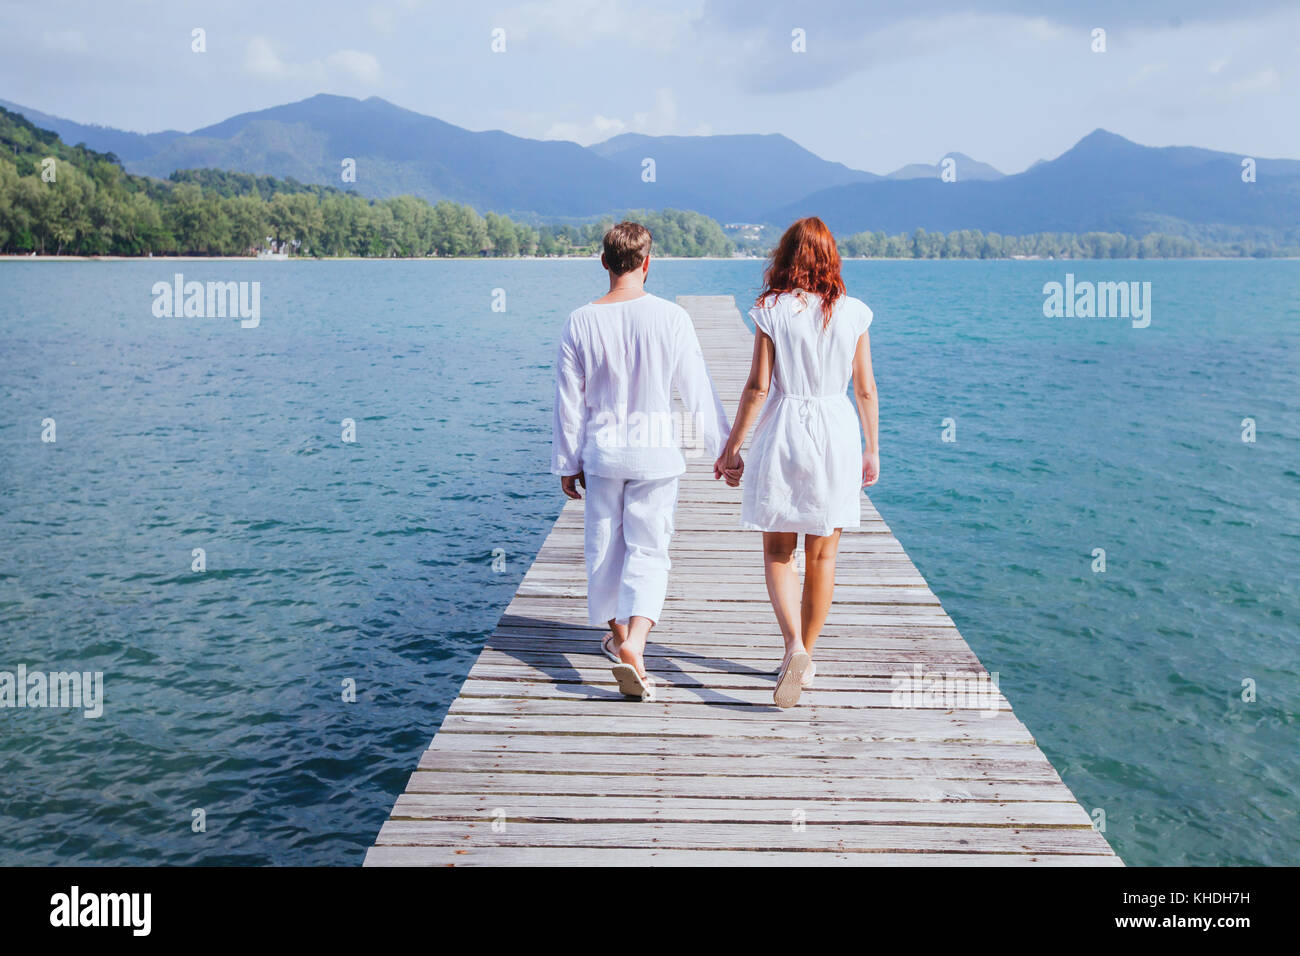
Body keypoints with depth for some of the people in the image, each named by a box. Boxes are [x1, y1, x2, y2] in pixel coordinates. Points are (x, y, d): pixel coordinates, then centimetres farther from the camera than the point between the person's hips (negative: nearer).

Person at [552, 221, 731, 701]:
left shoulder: (581, 321, -4)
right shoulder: (670, 317, -9)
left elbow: (568, 399, 1)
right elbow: (697, 389, -5)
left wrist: (567, 461, 11)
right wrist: (723, 448, 5)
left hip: (602, 449, 2)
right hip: (656, 450, -2)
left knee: (604, 545, 17)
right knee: (649, 549, 2)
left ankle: (617, 633, 34)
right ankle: (634, 647, -16)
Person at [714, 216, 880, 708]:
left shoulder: (772, 310, -6)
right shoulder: (852, 312, 0)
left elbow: (758, 387, -7)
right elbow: (865, 389, 3)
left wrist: (732, 446, 2)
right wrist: (872, 449, 14)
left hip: (782, 434, -2)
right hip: (837, 434, 2)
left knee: (778, 552, 9)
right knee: (821, 556, 12)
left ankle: (795, 646, -10)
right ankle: (805, 656, 21)